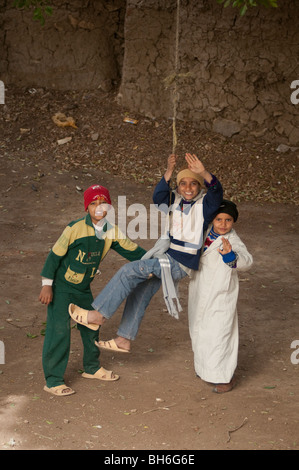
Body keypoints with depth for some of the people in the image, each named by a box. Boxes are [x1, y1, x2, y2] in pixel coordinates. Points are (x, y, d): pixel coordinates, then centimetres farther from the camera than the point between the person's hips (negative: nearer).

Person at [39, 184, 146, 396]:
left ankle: (92, 367, 37)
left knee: (92, 325, 16)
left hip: (83, 289, 7)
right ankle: (53, 380, -2)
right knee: (59, 330, -10)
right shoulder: (75, 228, -22)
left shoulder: (112, 232, -5)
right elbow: (55, 255, -16)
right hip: (61, 287, -7)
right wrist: (47, 285, -16)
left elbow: (132, 251, 6)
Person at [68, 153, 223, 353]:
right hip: (167, 257, 7)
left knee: (129, 271, -16)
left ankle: (98, 314, -8)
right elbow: (158, 198, -18)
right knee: (139, 293, 14)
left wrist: (204, 173, -51)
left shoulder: (205, 203, -11)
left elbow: (217, 191, -31)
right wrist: (168, 173, -35)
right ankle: (124, 340, 28)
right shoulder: (174, 199, 2)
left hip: (181, 264, -7)